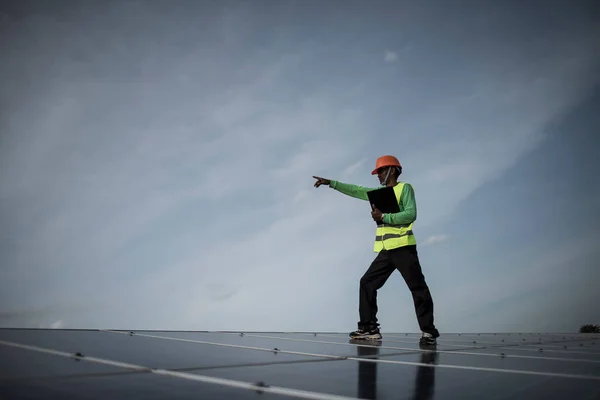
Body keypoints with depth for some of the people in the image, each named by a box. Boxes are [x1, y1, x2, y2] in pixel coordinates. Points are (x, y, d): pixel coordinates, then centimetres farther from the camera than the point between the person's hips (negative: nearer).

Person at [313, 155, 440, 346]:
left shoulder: (405, 188, -1)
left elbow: (411, 214, -14)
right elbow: (355, 190, 21)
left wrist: (383, 217, -17)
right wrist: (331, 183, 18)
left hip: (403, 248, -8)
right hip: (386, 250, 8)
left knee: (418, 288, -6)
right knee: (367, 283, 5)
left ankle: (428, 331, -2)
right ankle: (369, 328, 7)